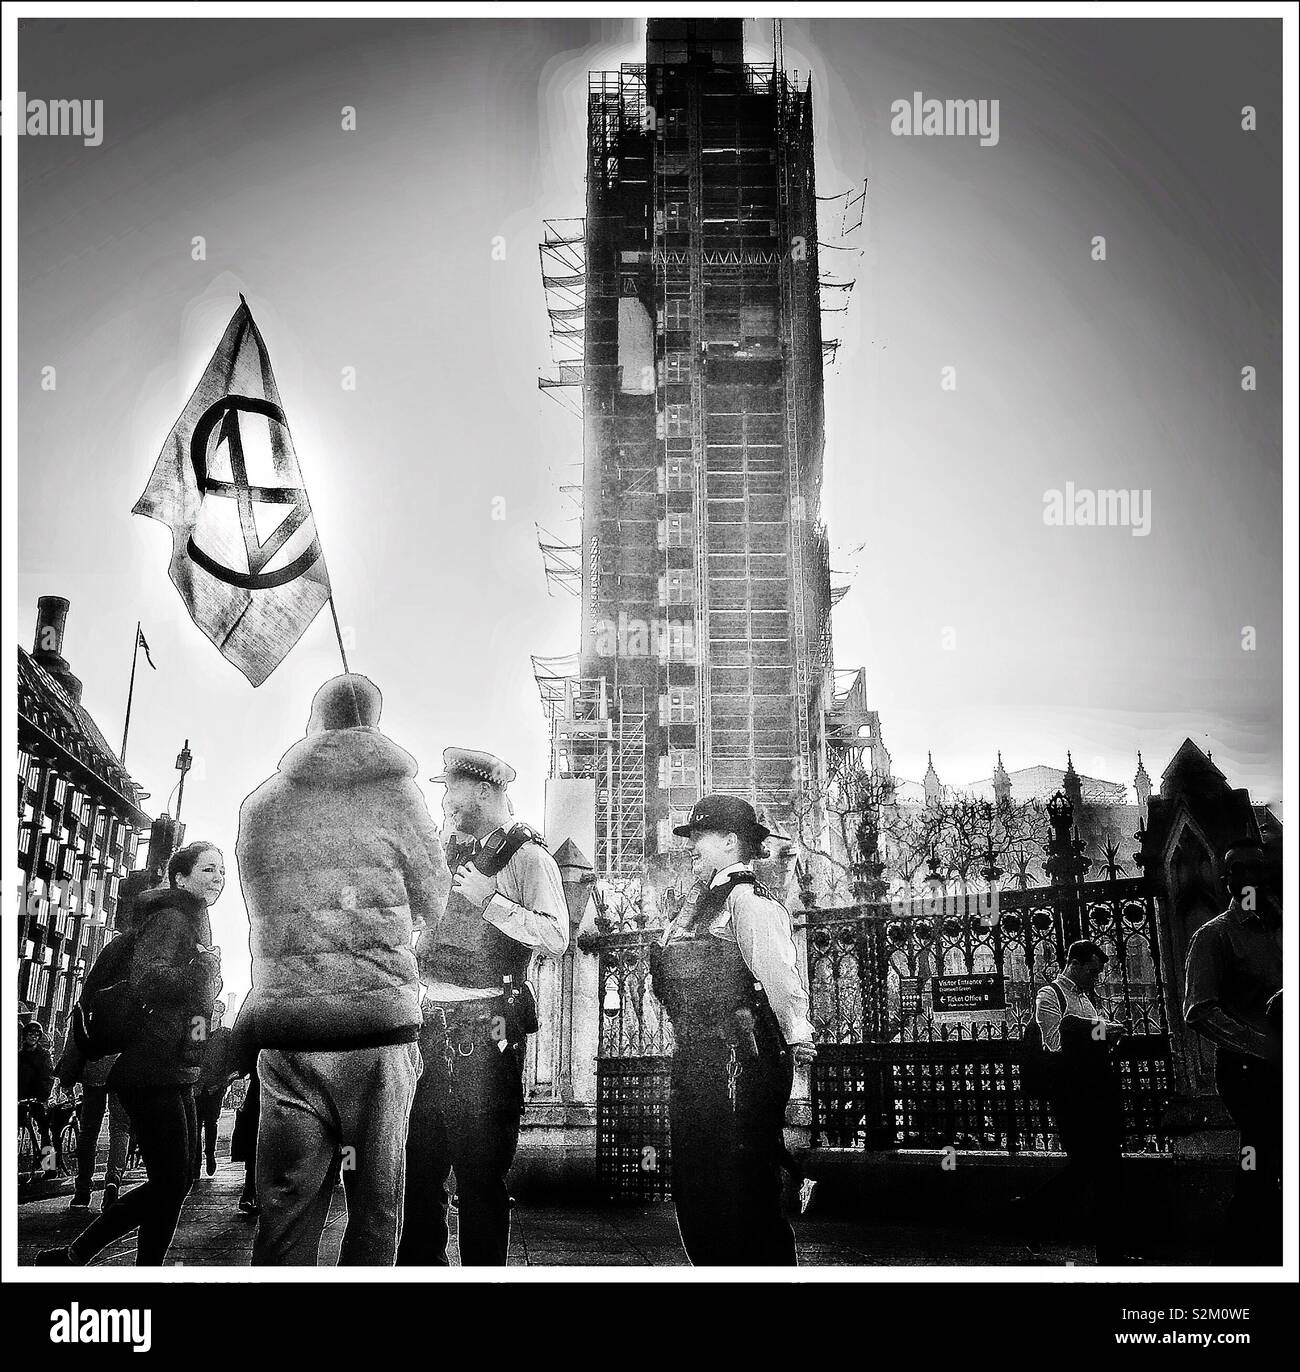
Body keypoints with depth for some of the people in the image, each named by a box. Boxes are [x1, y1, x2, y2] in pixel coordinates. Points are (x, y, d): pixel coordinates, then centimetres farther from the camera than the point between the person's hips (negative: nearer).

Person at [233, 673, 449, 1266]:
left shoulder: (260, 805, 7)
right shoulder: (394, 790, -1)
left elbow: (267, 909, 16)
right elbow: (435, 901, 7)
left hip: (286, 1026, 3)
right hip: (379, 1023, -2)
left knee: (285, 1215, 7)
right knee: (376, 1210, 9)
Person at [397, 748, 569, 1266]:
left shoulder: (527, 855, -4)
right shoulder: (454, 855, 20)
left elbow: (555, 938, -17)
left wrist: (488, 898, -18)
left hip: (485, 1031, -7)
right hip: (432, 1026, 7)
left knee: (480, 1173, -1)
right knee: (417, 1165, 9)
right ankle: (419, 1264, 20)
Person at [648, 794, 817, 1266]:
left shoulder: (749, 900, -9)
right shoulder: (697, 902, 20)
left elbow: (778, 973, -20)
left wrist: (797, 1036, -29)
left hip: (738, 1062, -10)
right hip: (695, 1061, 10)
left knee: (743, 1195, -6)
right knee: (692, 1190, 14)